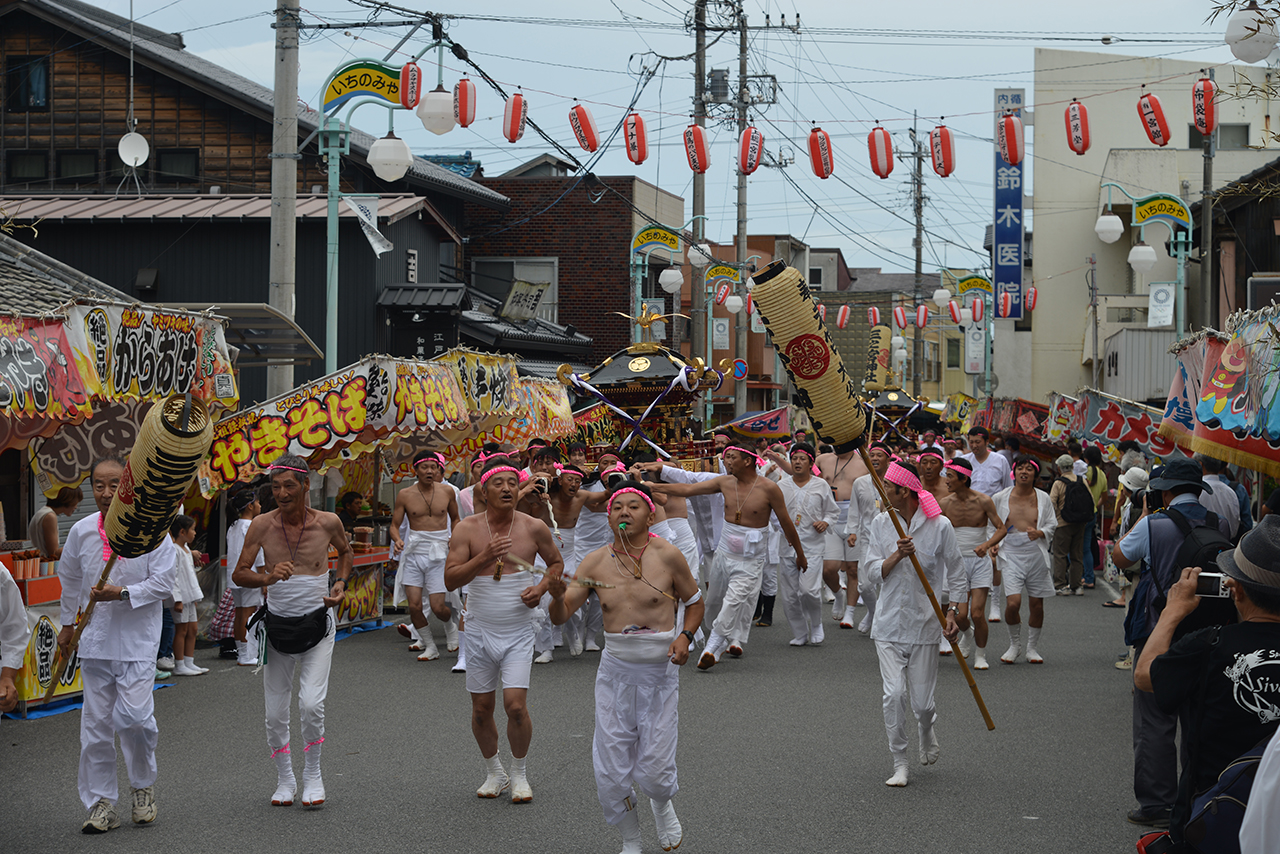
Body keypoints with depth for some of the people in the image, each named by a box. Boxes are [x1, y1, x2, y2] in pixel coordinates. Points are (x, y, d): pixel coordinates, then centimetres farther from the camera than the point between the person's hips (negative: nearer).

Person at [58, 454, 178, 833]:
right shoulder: (81, 531, 3)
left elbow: (164, 582, -8)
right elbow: (70, 582, 19)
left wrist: (122, 593, -19)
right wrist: (67, 624, 25)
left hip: (137, 639, -3)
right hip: (95, 638, 3)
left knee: (133, 715, -13)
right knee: (95, 722, 4)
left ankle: (144, 786, 13)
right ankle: (101, 802, 14)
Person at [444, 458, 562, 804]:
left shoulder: (534, 528, -4)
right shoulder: (467, 529, -6)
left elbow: (556, 562, 14)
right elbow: (450, 579, -13)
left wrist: (541, 587, -6)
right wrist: (484, 557, -26)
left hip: (518, 633, -1)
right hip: (480, 632, 1)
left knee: (516, 705, -12)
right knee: (482, 709, 7)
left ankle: (519, 774, 9)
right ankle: (493, 772, 29)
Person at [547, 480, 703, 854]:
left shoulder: (667, 555, -6)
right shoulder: (595, 563, 0)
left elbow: (694, 602, 8)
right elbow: (560, 616, 0)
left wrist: (685, 637, -11)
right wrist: (557, 596, -22)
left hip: (660, 670, -2)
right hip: (615, 668, 2)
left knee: (654, 772, -1)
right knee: (610, 773, 1)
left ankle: (662, 804, 36)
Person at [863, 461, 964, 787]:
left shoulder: (939, 526, -5)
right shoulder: (880, 524, 3)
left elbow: (956, 574, 1)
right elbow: (872, 570, 1)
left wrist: (952, 613, -8)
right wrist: (897, 555, -16)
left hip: (924, 622, -2)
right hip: (889, 621, 2)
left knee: (922, 700, 1)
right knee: (894, 693, -11)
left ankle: (927, 731, 38)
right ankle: (899, 763, 1)